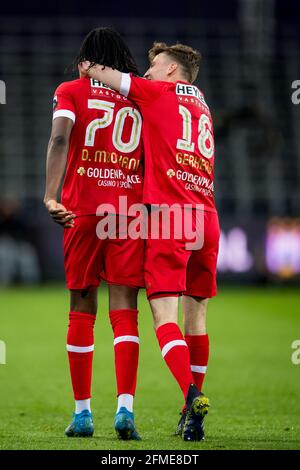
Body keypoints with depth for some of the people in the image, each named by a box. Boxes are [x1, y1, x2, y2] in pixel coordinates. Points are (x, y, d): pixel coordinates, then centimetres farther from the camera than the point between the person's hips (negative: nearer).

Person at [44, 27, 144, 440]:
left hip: (83, 211, 0)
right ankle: (125, 407, -15)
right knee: (124, 311, -2)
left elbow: (60, 139, -11)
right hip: (131, 212, 0)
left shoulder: (71, 91, 6)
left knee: (81, 310, 8)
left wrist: (51, 196, -20)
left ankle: (82, 412, 11)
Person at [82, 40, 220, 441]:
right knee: (196, 318, 11)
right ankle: (192, 411, 15)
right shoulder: (201, 105, 24)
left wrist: (88, 68, 30)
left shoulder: (161, 92, 5)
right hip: (206, 217, 6)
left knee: (164, 315, -10)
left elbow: (106, 75, 8)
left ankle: (191, 394, -29)